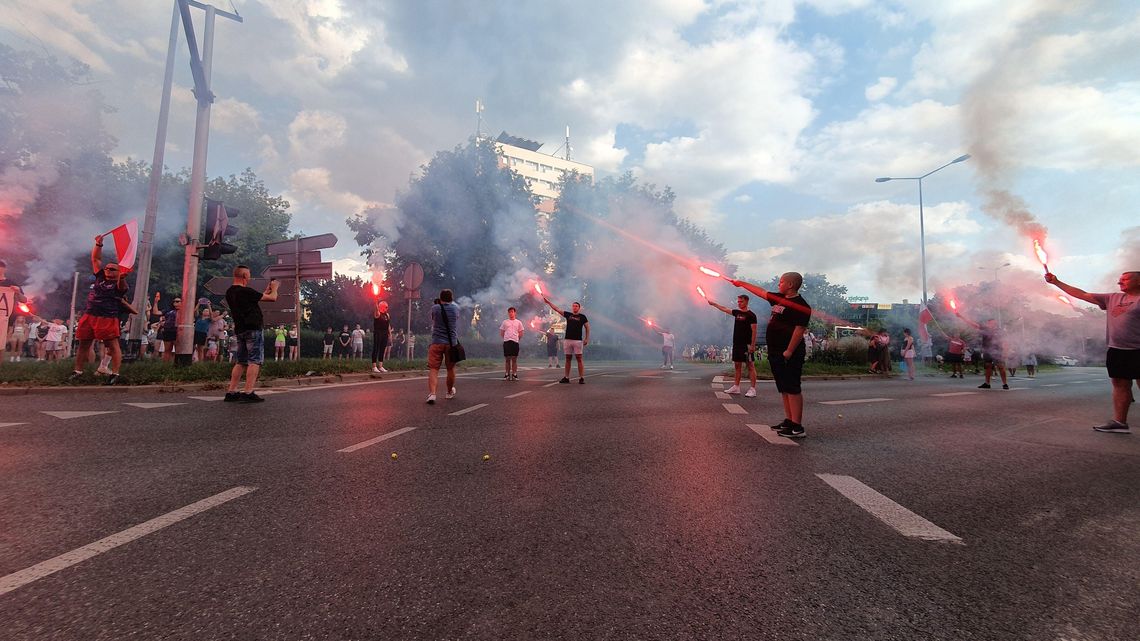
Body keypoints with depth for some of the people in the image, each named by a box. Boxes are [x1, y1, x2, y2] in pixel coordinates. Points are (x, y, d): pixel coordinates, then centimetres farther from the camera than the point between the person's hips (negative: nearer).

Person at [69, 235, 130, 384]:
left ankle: (115, 374, -11)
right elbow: (96, 259, 19)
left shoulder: (119, 284, -2)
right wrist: (99, 244, 8)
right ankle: (78, 372, 21)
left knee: (113, 346, -8)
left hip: (108, 319, -7)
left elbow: (122, 287, -27)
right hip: (89, 316, 7)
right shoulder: (100, 277, 16)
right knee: (84, 344, 12)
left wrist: (122, 277, -49)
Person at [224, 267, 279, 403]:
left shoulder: (230, 292, 11)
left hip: (240, 330, 9)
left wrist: (267, 290, 25)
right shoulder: (246, 291, -15)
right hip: (252, 329, -9)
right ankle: (248, 393, -11)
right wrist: (274, 288, 9)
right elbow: (272, 298, -11)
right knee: (255, 361, -7)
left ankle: (231, 392, 11)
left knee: (241, 362, 12)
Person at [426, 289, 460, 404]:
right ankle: (450, 392, 34)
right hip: (451, 343, 2)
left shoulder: (435, 308, -1)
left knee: (433, 369, -4)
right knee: (451, 369, 17)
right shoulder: (456, 308, 1)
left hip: (437, 343, -1)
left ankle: (432, 394, -22)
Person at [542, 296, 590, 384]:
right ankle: (566, 377, 13)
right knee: (568, 359, 8)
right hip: (567, 340, 4)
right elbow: (557, 309, 10)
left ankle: (581, 378, -5)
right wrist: (548, 302, 5)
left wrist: (587, 338, -2)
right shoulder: (568, 314, 10)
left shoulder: (582, 317, 3)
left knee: (579, 359, -5)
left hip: (578, 340, -3)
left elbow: (587, 327, 5)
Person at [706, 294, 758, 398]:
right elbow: (724, 309, 24)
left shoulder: (751, 315, -7)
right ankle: (736, 387, 16)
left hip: (746, 344, -7)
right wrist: (713, 303, 25)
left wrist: (753, 345, -17)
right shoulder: (737, 312, 12)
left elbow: (754, 330, -11)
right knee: (737, 365, 10)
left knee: (750, 365, -5)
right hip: (736, 343, 8)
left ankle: (753, 389, -6)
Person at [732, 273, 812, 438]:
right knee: (784, 389, 13)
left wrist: (789, 351, -23)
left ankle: (797, 427, -7)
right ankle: (788, 421, 20)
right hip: (775, 352, 9)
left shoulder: (800, 305, -12)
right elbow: (760, 291, 27)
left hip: (788, 354, -9)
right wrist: (742, 284, 33)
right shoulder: (779, 299, 14)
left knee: (793, 389, -9)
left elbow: (799, 330, -19)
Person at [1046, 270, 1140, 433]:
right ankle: (1119, 422, 11)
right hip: (1116, 350, 6)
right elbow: (1082, 294, 17)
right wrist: (1056, 282, 15)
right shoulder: (1113, 298, 14)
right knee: (1120, 384, 8)